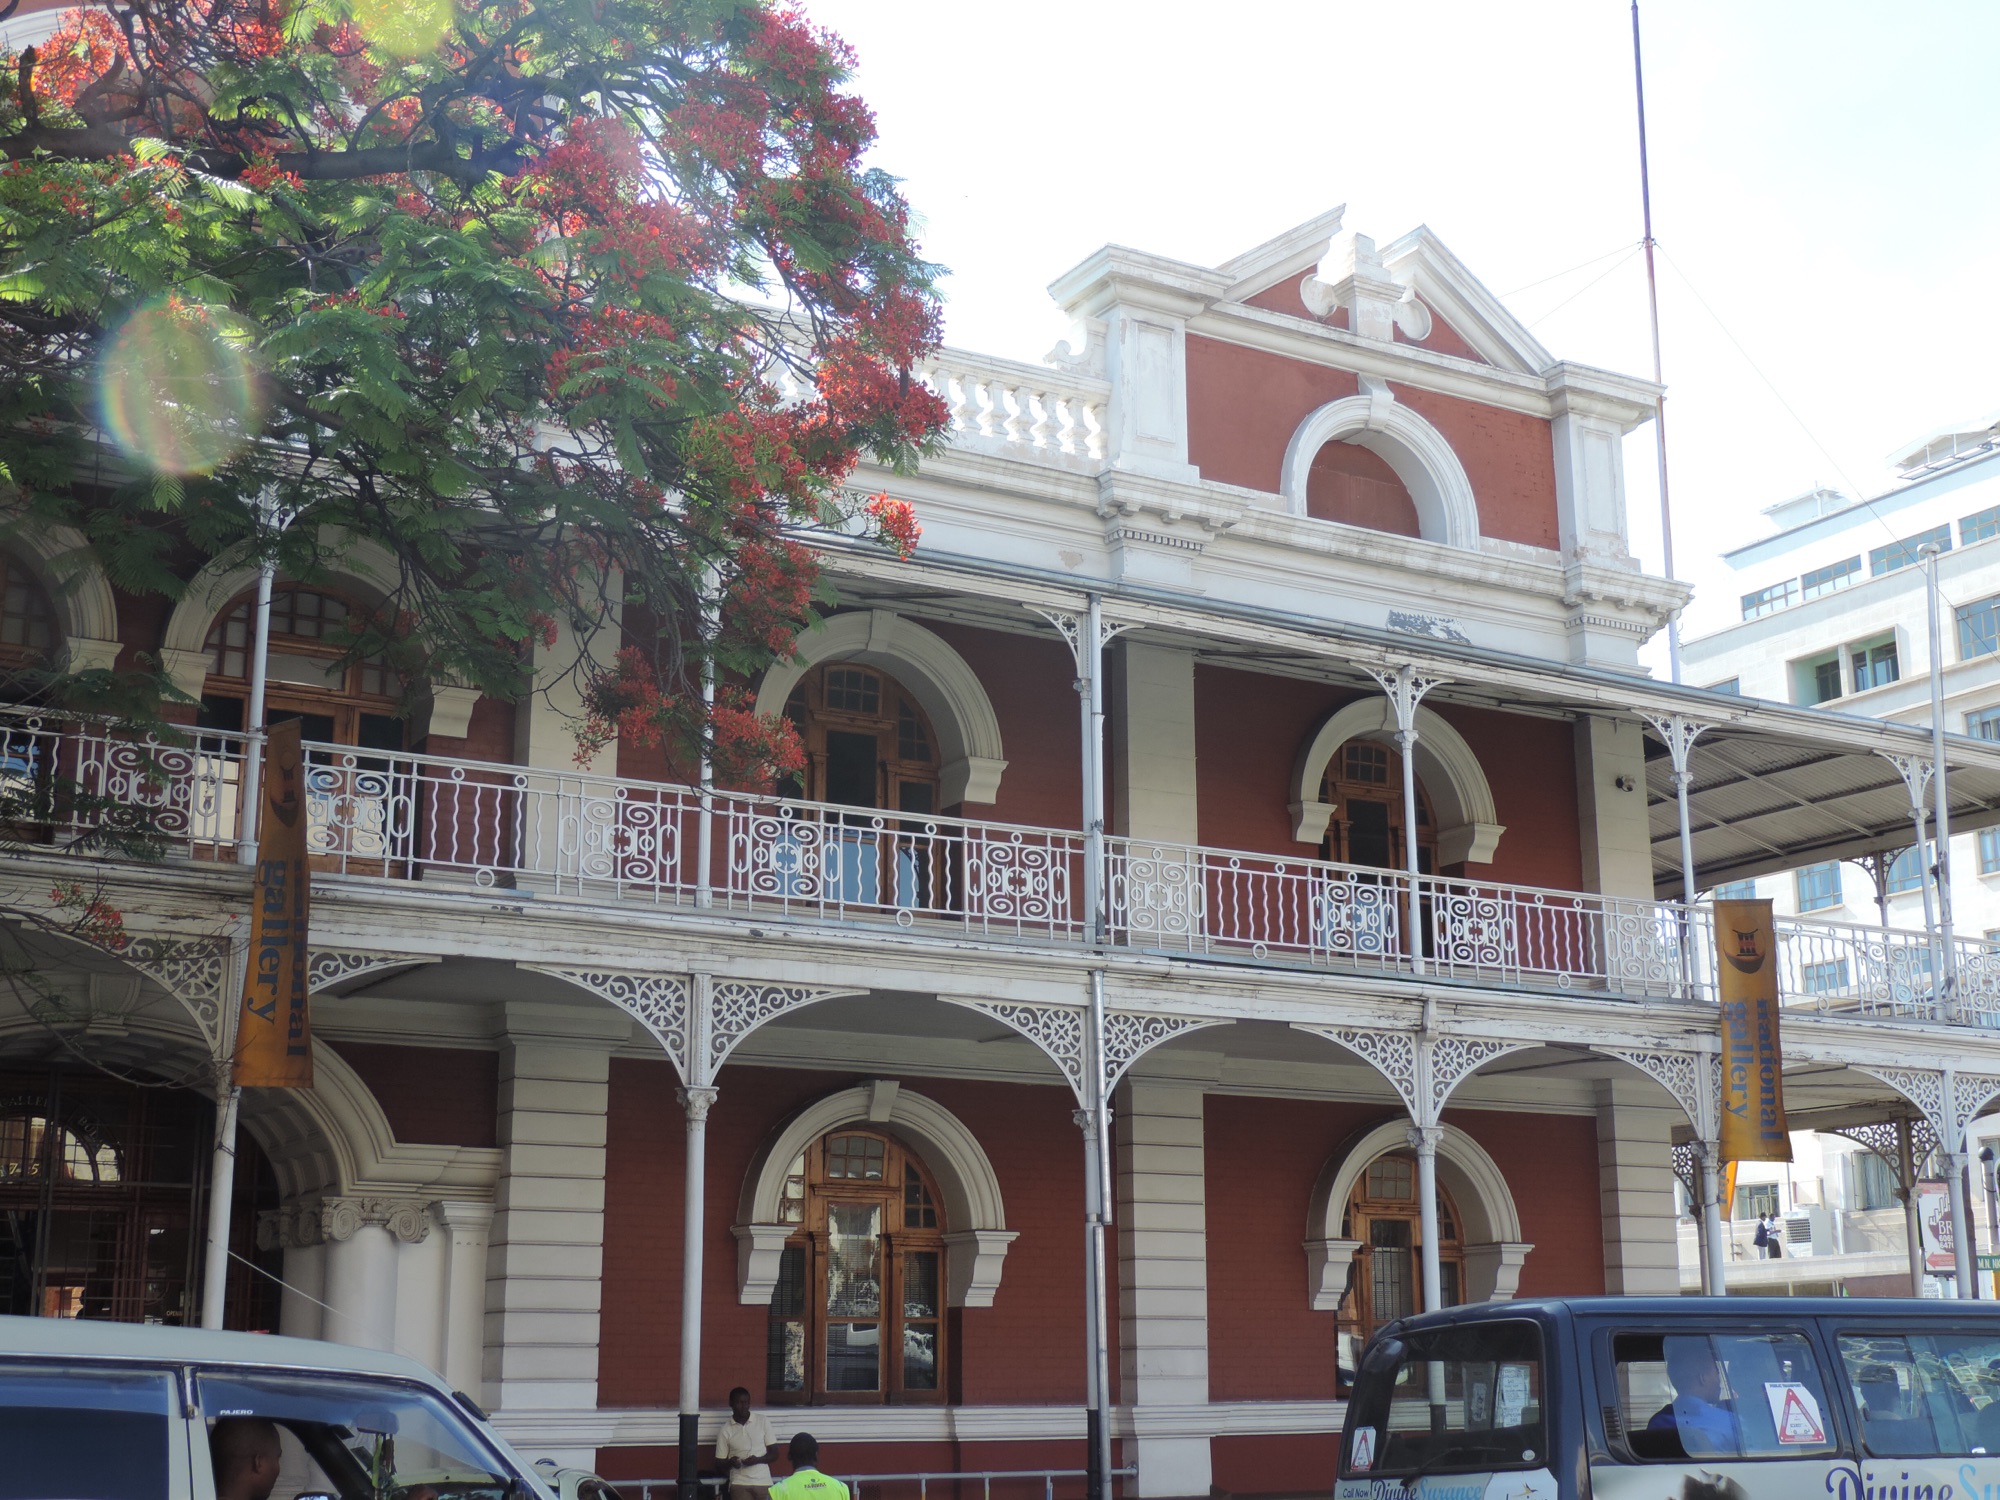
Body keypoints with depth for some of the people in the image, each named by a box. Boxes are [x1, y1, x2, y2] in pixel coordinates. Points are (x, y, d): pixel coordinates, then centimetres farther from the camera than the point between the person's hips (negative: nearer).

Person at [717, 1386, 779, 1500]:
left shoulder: (763, 1421, 2)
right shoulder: (726, 1430, 2)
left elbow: (774, 1453, 4)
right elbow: (720, 1463, 5)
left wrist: (758, 1459, -15)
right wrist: (730, 1462, -17)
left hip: (763, 1482, 1)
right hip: (740, 1483, -1)